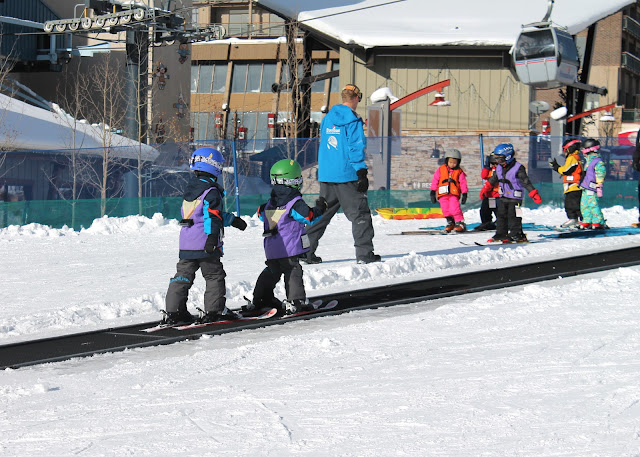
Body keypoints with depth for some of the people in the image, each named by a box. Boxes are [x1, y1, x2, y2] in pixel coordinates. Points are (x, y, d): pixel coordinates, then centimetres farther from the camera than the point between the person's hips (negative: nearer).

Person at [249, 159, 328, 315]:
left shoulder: (270, 202, 10)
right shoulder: (295, 203, -11)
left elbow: (261, 214, 23)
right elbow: (309, 217, -13)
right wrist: (319, 209, 1)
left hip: (271, 249, 7)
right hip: (289, 248, -7)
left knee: (272, 271, 19)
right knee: (293, 271, -5)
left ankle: (261, 299, 21)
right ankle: (295, 301, -14)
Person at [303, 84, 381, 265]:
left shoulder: (327, 119, 13)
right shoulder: (353, 121, -9)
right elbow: (356, 148, -14)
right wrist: (362, 173, -13)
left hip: (326, 175, 7)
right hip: (347, 175, -7)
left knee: (322, 213, 13)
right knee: (359, 213, 0)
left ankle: (306, 251, 9)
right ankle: (364, 253, -4)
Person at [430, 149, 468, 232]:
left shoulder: (459, 172, 5)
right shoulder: (441, 169, 7)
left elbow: (463, 183, 6)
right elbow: (435, 180, 9)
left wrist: (464, 194, 0)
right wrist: (433, 192, 7)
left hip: (454, 194, -3)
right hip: (443, 194, 3)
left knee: (455, 208, -17)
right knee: (445, 210, 4)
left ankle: (460, 223, -10)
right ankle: (450, 222, 22)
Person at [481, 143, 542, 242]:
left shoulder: (518, 168, -16)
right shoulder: (499, 168, 6)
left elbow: (526, 182, -18)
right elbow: (493, 179, 22)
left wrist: (534, 194, -21)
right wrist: (485, 189, 27)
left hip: (515, 197, -7)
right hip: (503, 197, 7)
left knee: (513, 216, -8)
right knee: (501, 215, 7)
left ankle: (516, 235, -1)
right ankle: (501, 234, 14)